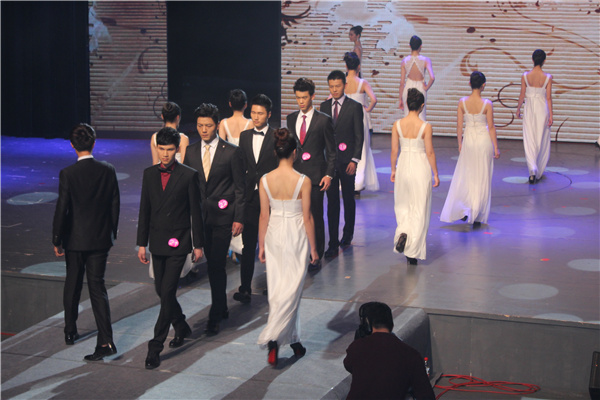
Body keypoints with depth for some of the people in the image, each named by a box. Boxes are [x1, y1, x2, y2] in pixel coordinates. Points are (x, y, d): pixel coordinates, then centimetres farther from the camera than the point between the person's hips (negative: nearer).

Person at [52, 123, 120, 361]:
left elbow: (62, 209, -12)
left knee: (73, 284, 18)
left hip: (75, 238, -2)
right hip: (100, 238, 2)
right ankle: (105, 340, -8)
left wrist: (57, 240, -2)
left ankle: (70, 331, 33)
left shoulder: (68, 174, -14)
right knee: (97, 286, 2)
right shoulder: (108, 171, -5)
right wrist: (112, 232, 14)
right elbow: (115, 205, 1)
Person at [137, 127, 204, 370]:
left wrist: (198, 244, -2)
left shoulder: (188, 175, -6)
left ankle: (156, 346, -5)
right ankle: (181, 327, 36)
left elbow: (195, 212, -3)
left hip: (178, 243, -5)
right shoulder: (149, 174, 6)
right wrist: (142, 243, 8)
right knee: (162, 291, 13)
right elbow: (145, 210, 10)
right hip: (157, 242, 5)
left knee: (167, 293, -9)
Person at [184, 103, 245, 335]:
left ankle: (215, 317, -4)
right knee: (213, 264, 13)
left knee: (217, 265, -9)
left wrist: (239, 218, -8)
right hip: (200, 217, 4)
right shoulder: (191, 152, 6)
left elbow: (239, 187, -3)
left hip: (223, 216, -4)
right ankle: (222, 309, 27)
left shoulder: (232, 152, -5)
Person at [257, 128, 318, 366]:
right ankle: (272, 337, -11)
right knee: (291, 290, 2)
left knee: (277, 290, 13)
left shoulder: (265, 180, -6)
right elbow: (307, 217, -9)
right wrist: (313, 247, 1)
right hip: (296, 235, -3)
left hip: (274, 235, 3)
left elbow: (264, 216, 0)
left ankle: (293, 341, 19)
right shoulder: (303, 181, -14)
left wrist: (261, 245, 11)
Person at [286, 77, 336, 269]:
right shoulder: (291, 119, 10)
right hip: (294, 174, 4)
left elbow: (331, 151, -2)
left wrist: (329, 175, -10)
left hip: (315, 176, -4)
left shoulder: (323, 120, -4)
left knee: (316, 217, 0)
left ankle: (317, 257, 11)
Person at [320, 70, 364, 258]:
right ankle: (333, 244, 0)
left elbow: (359, 136, -4)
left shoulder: (355, 107, -4)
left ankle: (348, 234, 31)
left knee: (349, 200, 11)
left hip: (346, 161, -2)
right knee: (332, 202, 0)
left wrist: (354, 160, -10)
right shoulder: (324, 106, 7)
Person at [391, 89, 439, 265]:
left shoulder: (397, 125, -5)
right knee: (419, 209, 7)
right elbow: (430, 152, -8)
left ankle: (403, 232, -4)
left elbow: (394, 150, 0)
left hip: (403, 166, 2)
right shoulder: (425, 126, -13)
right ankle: (413, 252, 7)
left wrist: (393, 170, 14)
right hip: (420, 167, -2)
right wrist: (435, 173, 2)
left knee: (402, 205, 22)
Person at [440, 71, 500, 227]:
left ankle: (463, 209, 11)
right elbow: (491, 127, -9)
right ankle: (477, 217, 11)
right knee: (482, 178, 9)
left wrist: (460, 143, 11)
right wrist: (496, 147, 0)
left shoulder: (462, 102, -8)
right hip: (484, 140, -2)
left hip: (468, 139, 2)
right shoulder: (487, 104, -14)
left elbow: (459, 125, -2)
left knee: (465, 175, 18)